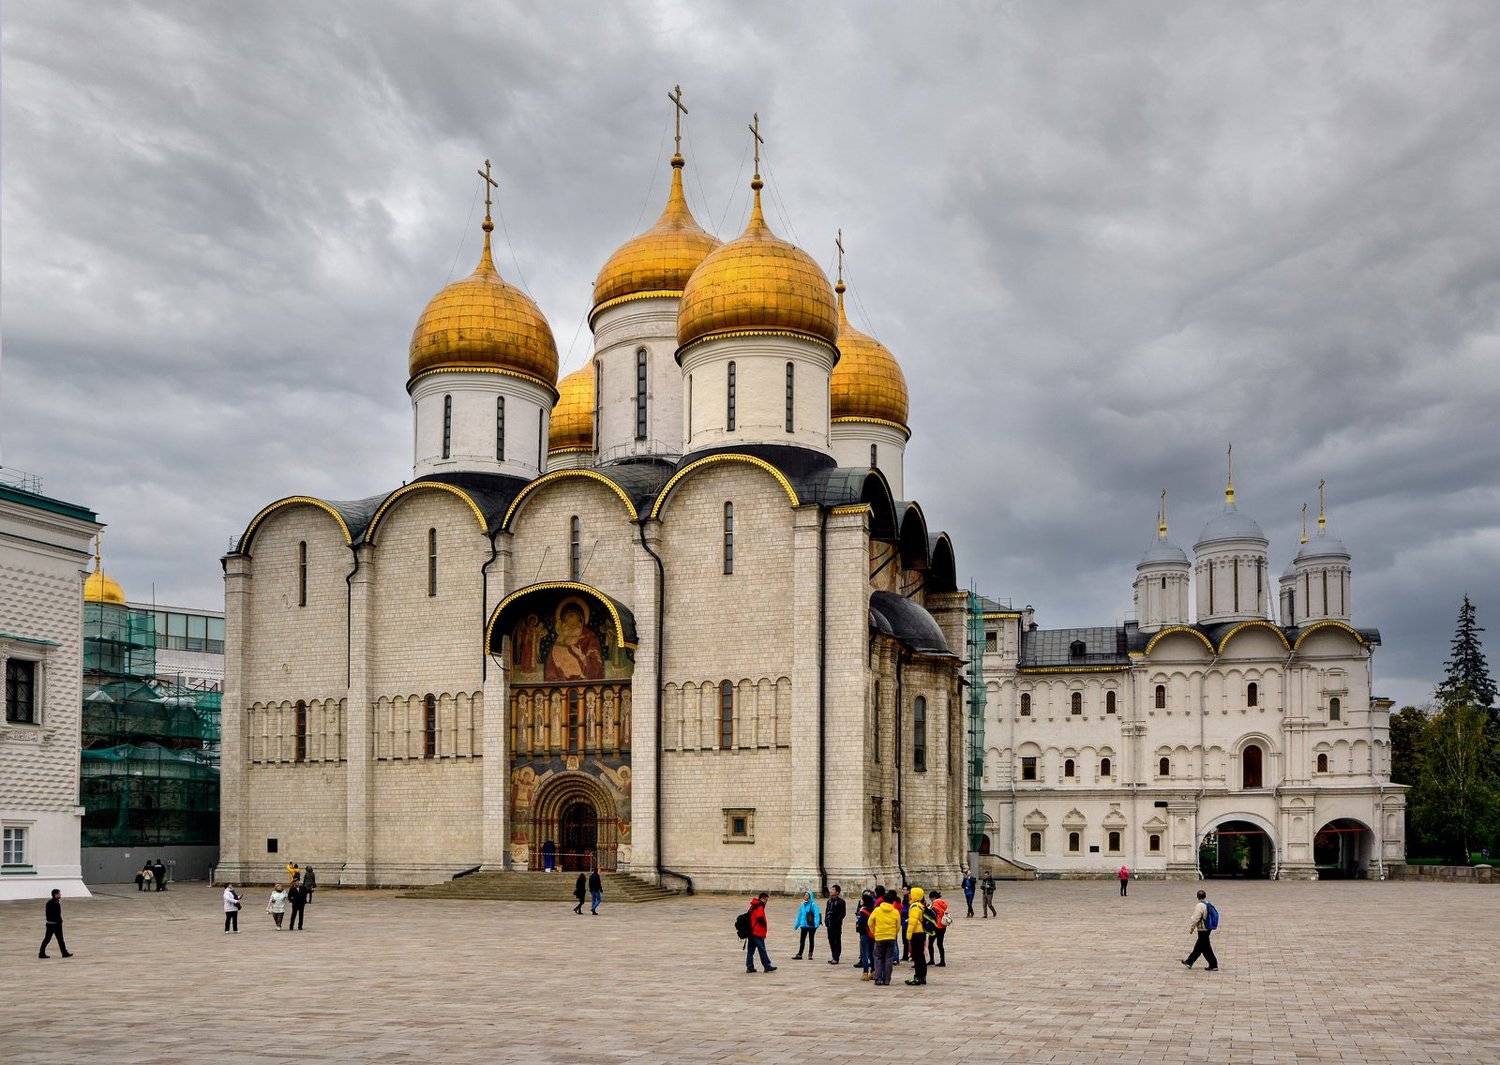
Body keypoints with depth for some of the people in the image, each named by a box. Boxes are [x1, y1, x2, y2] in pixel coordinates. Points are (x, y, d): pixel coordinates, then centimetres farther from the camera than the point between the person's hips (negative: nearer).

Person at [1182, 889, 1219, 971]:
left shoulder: (1200, 906, -20)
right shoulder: (1210, 904, 4)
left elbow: (1195, 919, -19)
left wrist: (1191, 928, -6)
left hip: (1202, 929, -9)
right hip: (1209, 928, 9)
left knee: (1205, 948, 0)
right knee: (1198, 947, 17)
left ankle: (1213, 966, 1)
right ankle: (1189, 962, 28)